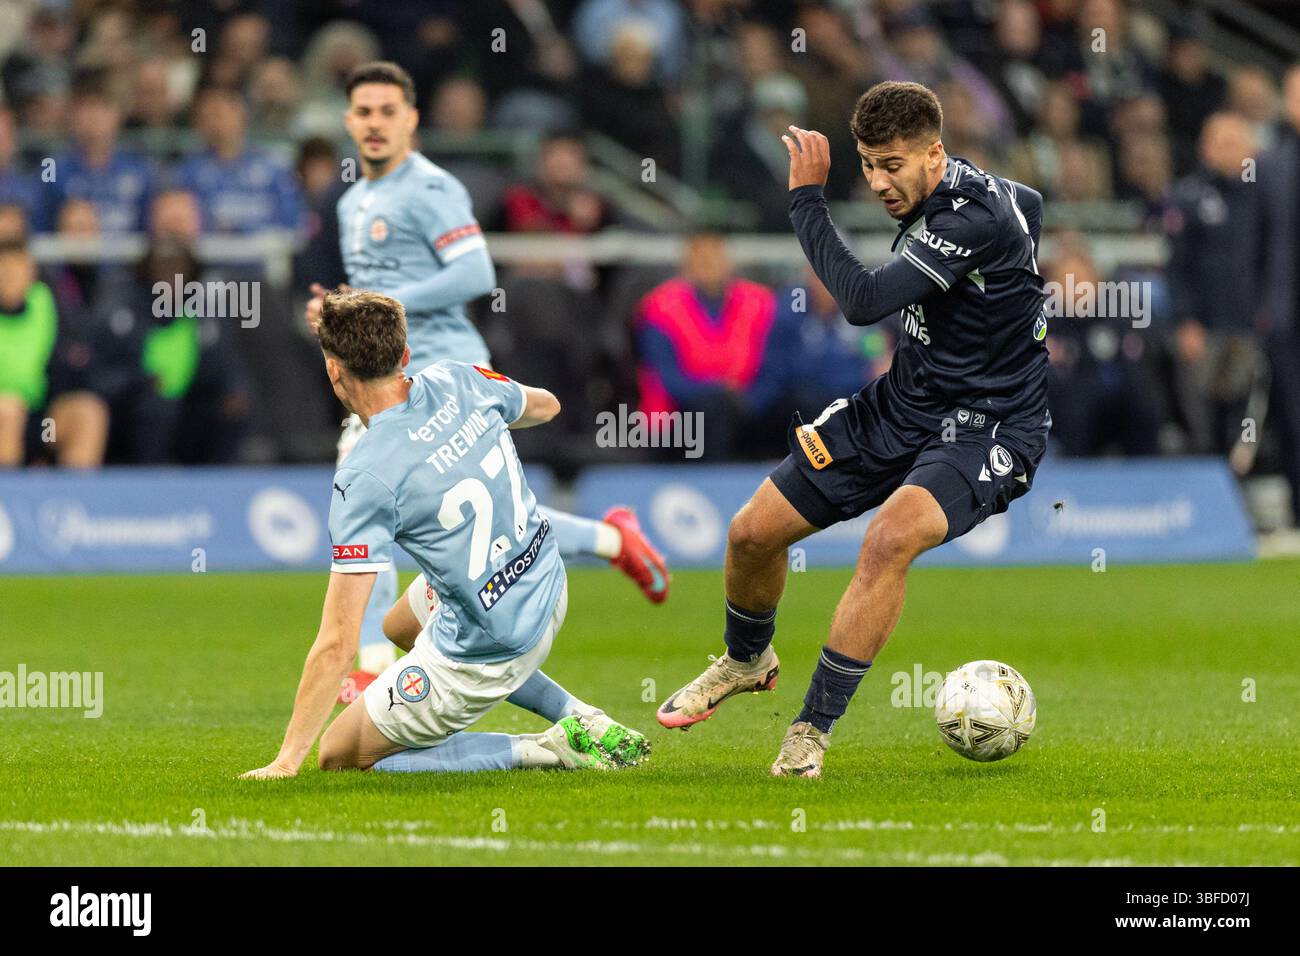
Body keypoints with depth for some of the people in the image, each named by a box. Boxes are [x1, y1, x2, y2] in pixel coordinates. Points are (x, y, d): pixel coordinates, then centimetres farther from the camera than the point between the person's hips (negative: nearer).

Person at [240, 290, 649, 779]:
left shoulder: (365, 478, -25)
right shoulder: (458, 381, -8)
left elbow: (338, 645, -25)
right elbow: (545, 406, 19)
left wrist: (287, 760, -19)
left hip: (482, 656, -8)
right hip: (549, 594, 8)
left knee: (341, 756, 9)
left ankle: (546, 749, -2)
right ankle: (583, 718, 23)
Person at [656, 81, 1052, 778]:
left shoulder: (977, 218, -26)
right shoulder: (931, 195, 1)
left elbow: (863, 301, -32)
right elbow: (1030, 204, 23)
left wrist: (807, 198, -23)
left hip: (986, 428, -9)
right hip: (901, 405, 9)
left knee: (890, 537, -36)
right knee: (752, 532, 4)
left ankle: (812, 730, -26)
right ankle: (746, 661, 36)